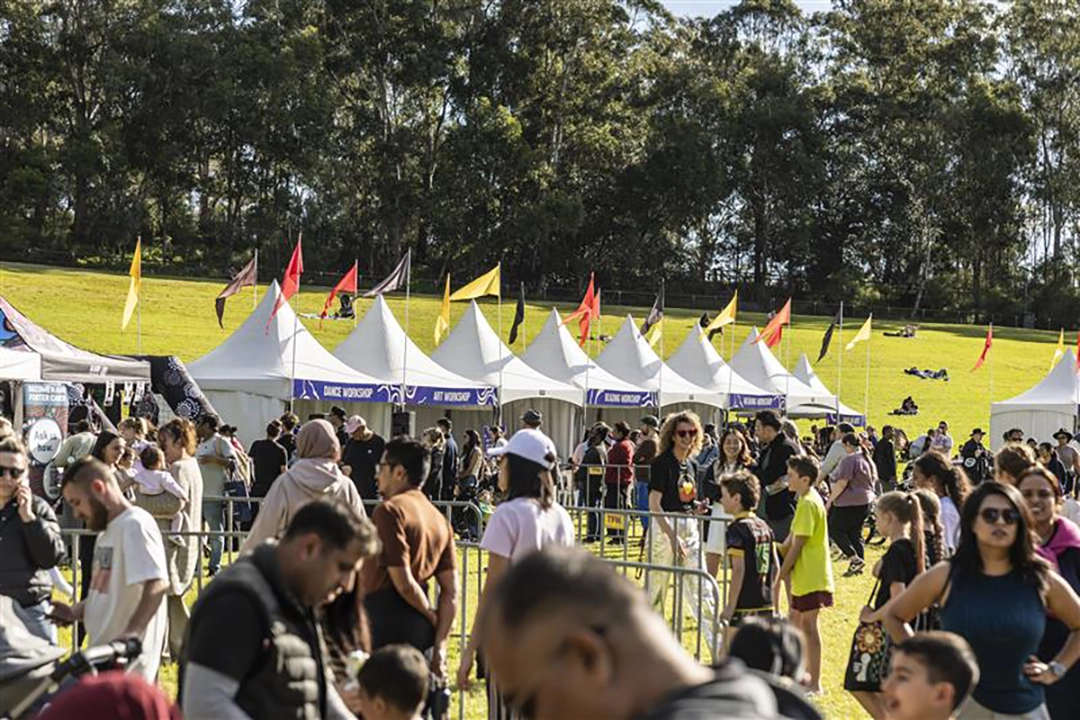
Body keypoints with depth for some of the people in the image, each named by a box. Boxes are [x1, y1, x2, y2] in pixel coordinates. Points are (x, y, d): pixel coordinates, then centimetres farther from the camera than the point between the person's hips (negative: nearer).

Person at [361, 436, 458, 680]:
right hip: (421, 629, 8)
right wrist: (439, 646, 7)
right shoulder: (438, 518, 14)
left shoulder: (389, 510, -10)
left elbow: (403, 582, -16)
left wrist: (432, 616, 0)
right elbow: (450, 591, 9)